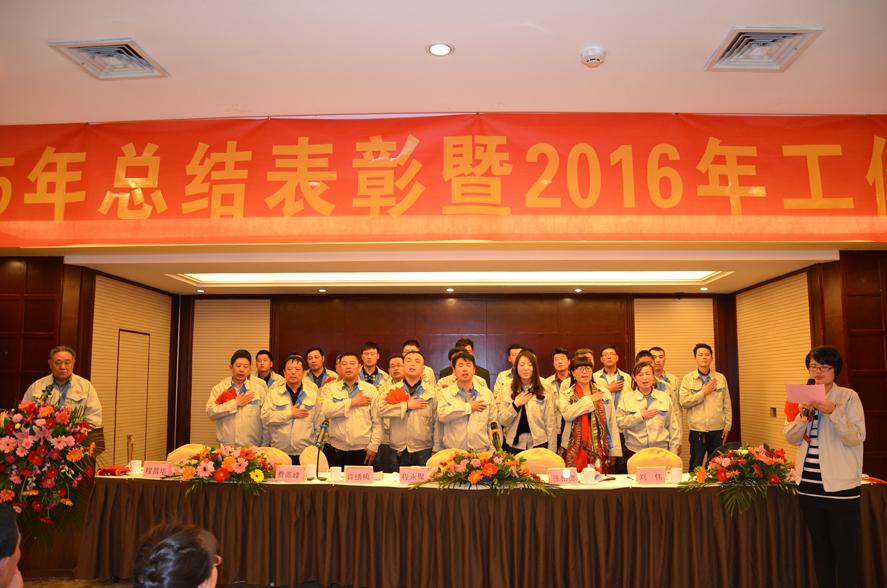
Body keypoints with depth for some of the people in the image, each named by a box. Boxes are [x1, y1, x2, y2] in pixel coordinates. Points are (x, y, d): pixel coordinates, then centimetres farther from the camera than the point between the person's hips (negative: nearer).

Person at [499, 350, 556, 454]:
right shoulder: (508, 392, 7)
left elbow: (551, 423, 1)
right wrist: (515, 405, -9)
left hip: (539, 445, -1)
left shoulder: (546, 390, 1)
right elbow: (503, 422, 5)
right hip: (514, 446, 2)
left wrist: (551, 451, -3)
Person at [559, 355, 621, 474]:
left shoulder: (605, 393, 13)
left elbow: (612, 423, 11)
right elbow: (567, 415, -14)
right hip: (576, 450, -1)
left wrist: (614, 451, 5)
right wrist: (588, 400, -8)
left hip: (600, 449, 2)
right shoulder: (566, 395, 7)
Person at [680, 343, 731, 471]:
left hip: (717, 431, 2)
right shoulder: (687, 379, 1)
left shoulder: (720, 378, 8)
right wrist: (703, 393, -10)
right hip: (697, 431, -2)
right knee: (695, 467, 1)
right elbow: (684, 402, -8)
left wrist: (727, 426, 6)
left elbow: (727, 404, 11)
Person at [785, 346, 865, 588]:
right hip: (809, 484, 5)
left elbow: (856, 438, -13)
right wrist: (804, 414, -12)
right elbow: (791, 438, 4)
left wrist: (833, 412, -24)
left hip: (840, 485, -4)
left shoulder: (849, 397, -3)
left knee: (844, 547, 1)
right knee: (820, 545, 14)